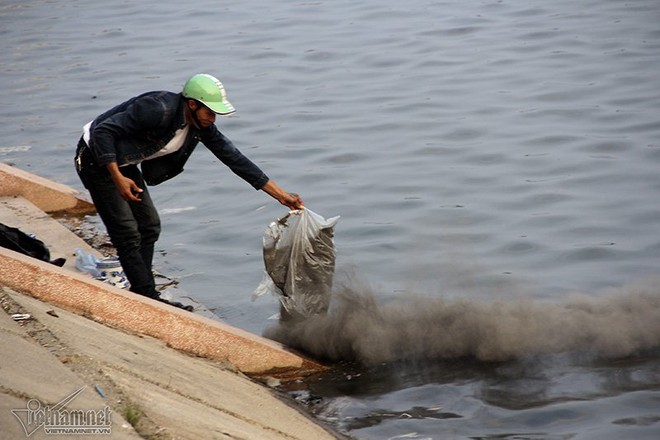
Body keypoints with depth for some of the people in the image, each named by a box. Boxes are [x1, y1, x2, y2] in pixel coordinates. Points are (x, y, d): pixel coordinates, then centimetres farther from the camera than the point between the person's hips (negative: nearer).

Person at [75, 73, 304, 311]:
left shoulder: (201, 126, -8)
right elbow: (102, 131, -31)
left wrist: (280, 194, -6)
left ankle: (140, 295, 15)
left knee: (149, 226, 8)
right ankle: (149, 299, -5)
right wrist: (118, 178, -35)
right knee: (128, 235, -9)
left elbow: (234, 158, -4)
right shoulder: (159, 110, -32)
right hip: (97, 159, -9)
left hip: (123, 163, 9)